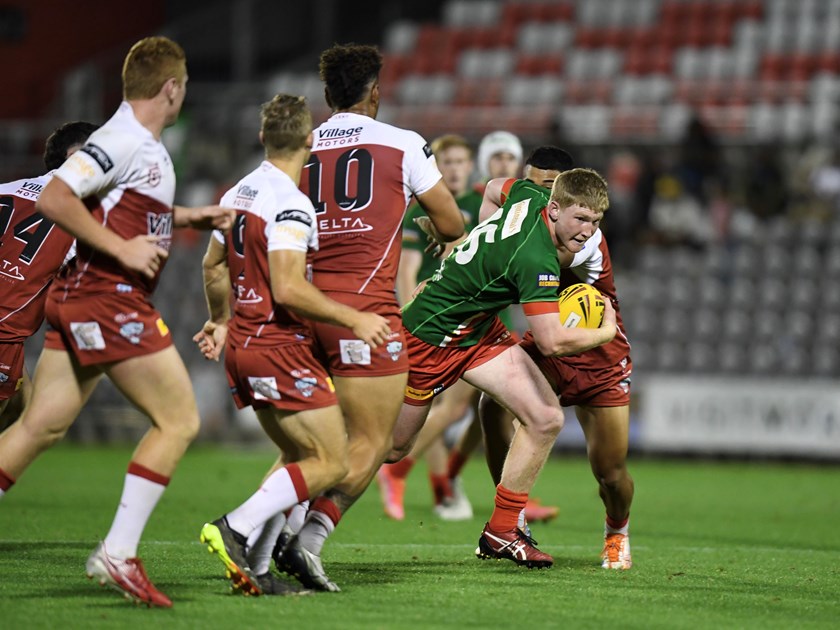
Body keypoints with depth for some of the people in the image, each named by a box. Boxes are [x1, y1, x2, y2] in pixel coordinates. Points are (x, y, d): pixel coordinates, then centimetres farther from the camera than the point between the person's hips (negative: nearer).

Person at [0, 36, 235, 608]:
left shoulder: (146, 144, 14)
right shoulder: (123, 140, -16)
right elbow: (54, 199, -22)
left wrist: (192, 217, 21)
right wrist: (121, 249, -21)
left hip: (79, 301, 10)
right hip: (109, 300, -10)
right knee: (180, 421, -5)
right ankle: (118, 553, -6)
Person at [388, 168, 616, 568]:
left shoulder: (531, 195, -9)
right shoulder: (535, 258, -35)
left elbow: (494, 189, 16)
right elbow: (551, 341, -38)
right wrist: (606, 332, -20)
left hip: (481, 328, 9)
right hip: (431, 336, -9)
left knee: (546, 418, -5)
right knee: (391, 448, 6)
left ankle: (500, 532, 5)